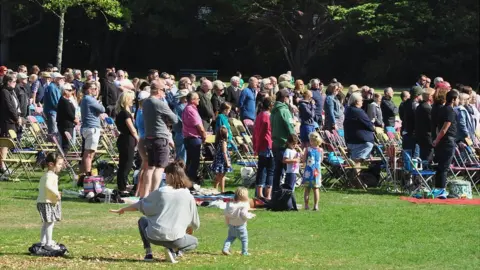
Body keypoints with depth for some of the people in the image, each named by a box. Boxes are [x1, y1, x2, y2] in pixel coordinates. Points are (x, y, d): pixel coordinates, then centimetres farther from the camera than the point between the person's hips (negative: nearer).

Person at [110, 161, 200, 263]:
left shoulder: (160, 192, 3)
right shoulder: (189, 197, 4)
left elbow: (140, 205, 14)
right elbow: (195, 224, 12)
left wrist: (123, 210, 30)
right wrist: (189, 230, 36)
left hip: (154, 236, 1)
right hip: (175, 239, -1)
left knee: (142, 220, 33)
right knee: (194, 242, 29)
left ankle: (148, 253, 14)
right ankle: (174, 251, -2)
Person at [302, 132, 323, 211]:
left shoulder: (308, 149, -8)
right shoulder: (321, 150, 0)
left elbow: (303, 160, -3)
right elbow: (321, 161, 11)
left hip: (308, 171, -2)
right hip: (317, 171, 2)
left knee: (307, 188, 6)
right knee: (316, 189, 8)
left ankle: (306, 205, 4)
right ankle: (316, 205, 3)